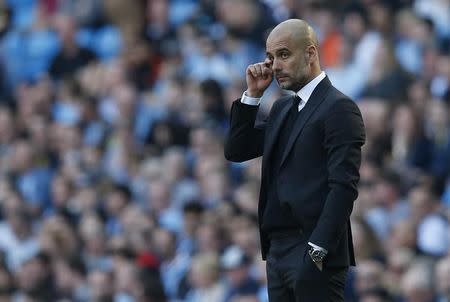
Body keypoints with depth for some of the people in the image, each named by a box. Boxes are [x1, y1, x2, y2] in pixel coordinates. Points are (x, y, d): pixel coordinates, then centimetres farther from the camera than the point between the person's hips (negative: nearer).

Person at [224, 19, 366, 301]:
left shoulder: (339, 108, -9)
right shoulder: (283, 108, 18)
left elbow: (343, 188, -16)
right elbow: (235, 151, 16)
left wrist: (317, 252, -22)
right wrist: (253, 95, 7)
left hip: (314, 255, -8)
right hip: (278, 248, 8)